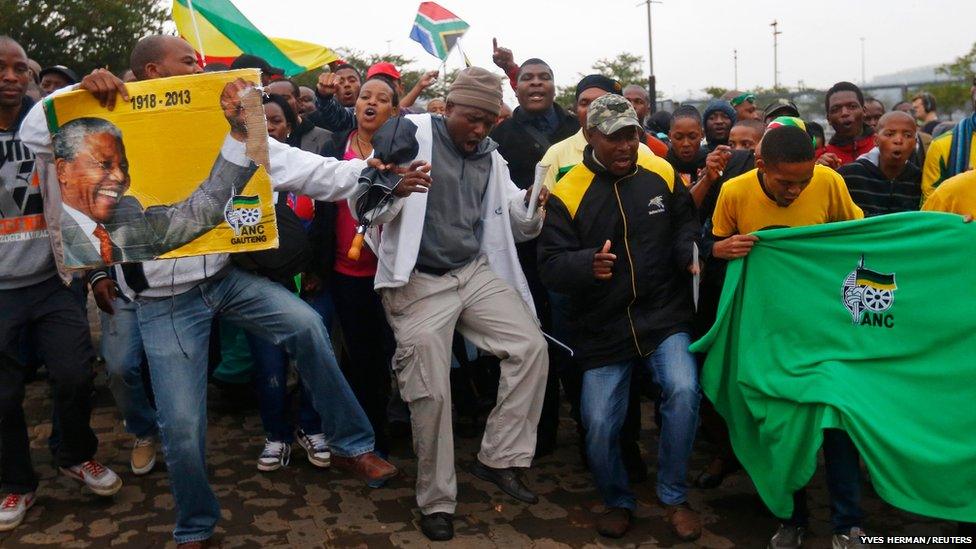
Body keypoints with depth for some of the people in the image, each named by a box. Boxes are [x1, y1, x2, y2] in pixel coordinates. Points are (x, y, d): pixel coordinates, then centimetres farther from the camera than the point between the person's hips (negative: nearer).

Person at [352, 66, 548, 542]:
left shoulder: (490, 157, 12)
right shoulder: (413, 135, -4)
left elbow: (516, 225, 13)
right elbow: (368, 209, -8)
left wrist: (530, 208, -10)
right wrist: (393, 187, -30)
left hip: (475, 273, 5)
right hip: (419, 283, -5)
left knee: (531, 346, -9)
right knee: (431, 394, -6)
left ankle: (498, 459, 5)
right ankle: (436, 502, 13)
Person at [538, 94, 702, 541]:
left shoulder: (662, 174, 0)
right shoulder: (568, 193, -9)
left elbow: (685, 227, 12)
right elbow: (550, 265, -13)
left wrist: (690, 252, -9)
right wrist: (588, 265, -32)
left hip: (664, 316, 1)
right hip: (602, 328, -1)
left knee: (683, 392, -23)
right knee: (599, 427, 0)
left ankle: (674, 499, 2)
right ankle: (617, 501, 32)